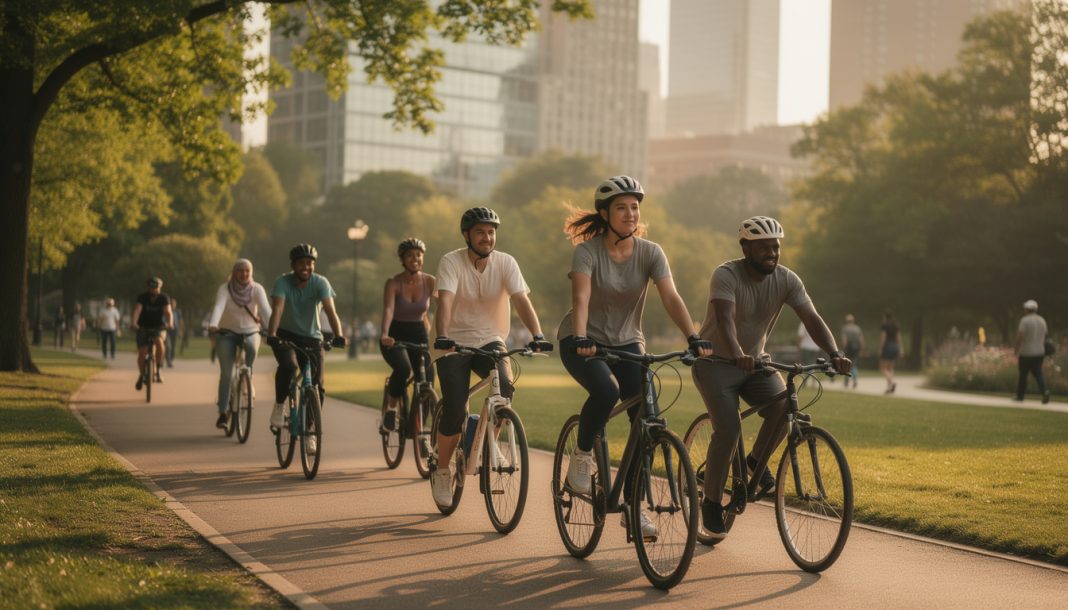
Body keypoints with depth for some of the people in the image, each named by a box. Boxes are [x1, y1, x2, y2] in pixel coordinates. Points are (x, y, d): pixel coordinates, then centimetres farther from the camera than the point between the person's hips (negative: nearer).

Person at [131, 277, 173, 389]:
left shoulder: (164, 298, -10)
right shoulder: (142, 297, -12)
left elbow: (167, 312, -23)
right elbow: (137, 310, -26)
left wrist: (170, 323, -44)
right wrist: (133, 323, -45)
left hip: (158, 327, -1)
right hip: (143, 327, 1)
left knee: (159, 342, -33)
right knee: (142, 353, -7)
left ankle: (158, 371, -20)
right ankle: (142, 375, 20)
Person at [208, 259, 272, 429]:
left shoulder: (257, 289, -10)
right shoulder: (225, 289, -12)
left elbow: (265, 309, -23)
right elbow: (219, 307, -29)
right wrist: (212, 325, -48)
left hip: (250, 331, 1)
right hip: (227, 332, -1)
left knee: (252, 347, -34)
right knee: (226, 373, -8)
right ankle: (223, 412, -1)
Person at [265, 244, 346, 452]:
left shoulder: (320, 283, -15)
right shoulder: (283, 282, -17)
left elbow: (330, 310, -28)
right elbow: (277, 309, -31)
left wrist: (338, 335, -44)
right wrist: (271, 335, -48)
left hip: (311, 337, 2)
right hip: (286, 335, -2)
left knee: (316, 386, -6)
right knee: (288, 366, -33)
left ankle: (310, 432, 12)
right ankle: (279, 406, -8)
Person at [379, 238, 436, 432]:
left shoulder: (431, 282, -6)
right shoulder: (393, 283, -13)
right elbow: (388, 309, -28)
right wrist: (384, 334, -45)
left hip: (419, 335, 3)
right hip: (395, 336, -3)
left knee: (427, 378, -11)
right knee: (403, 368, -31)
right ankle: (391, 409, -8)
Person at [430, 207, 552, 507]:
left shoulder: (506, 263, -7)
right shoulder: (451, 262, -13)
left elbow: (521, 300, -18)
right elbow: (445, 301, -26)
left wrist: (537, 335, -34)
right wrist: (441, 337, -44)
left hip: (490, 341, 2)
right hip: (455, 344, -2)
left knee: (504, 387, -27)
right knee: (454, 411, -13)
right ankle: (442, 470, 10)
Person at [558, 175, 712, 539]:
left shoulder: (650, 253, -8)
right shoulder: (588, 251, -16)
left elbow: (671, 298, -19)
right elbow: (581, 298, -30)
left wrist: (694, 338, -34)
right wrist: (580, 339, -47)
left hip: (627, 343, 4)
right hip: (584, 343, -4)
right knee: (606, 391, -34)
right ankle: (582, 455, -7)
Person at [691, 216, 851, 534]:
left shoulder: (786, 280, -7)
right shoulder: (726, 275, -22)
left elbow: (812, 319, -17)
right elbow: (724, 319, -38)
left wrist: (834, 354, -34)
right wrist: (737, 354, -57)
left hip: (755, 360, 5)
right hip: (715, 361, -5)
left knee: (785, 409, -21)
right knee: (728, 430, -20)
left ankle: (756, 460, 6)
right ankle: (711, 501, -3)